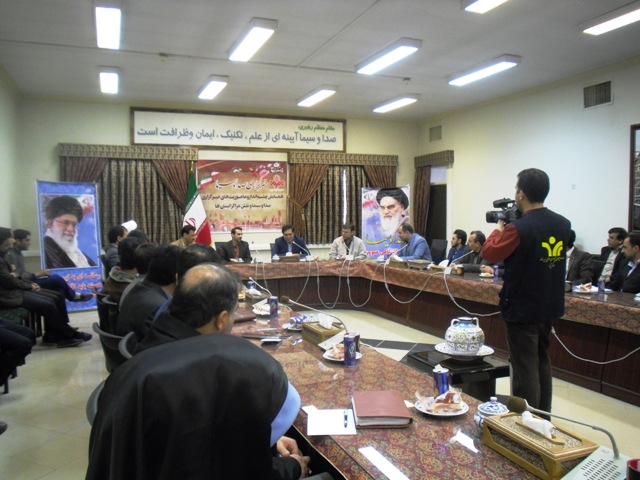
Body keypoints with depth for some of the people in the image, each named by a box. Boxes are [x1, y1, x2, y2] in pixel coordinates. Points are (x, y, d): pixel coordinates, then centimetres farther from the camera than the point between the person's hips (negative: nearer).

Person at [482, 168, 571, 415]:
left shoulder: (519, 228, -22)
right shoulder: (563, 224, 1)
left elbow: (489, 253, -12)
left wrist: (500, 228, 3)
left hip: (522, 310, -7)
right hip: (550, 307, 8)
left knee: (524, 369, 2)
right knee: (542, 361, 21)